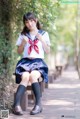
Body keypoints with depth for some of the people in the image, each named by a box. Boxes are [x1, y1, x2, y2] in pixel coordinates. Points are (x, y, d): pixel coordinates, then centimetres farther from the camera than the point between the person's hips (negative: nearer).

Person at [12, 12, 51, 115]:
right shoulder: (23, 35, 17)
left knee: (33, 76, -36)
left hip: (39, 62, 0)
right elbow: (19, 52, 15)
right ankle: (16, 105, -47)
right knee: (25, 77, -34)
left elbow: (48, 51, 9)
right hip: (25, 61, 1)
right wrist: (23, 43, -3)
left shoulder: (44, 34, 14)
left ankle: (38, 105, -37)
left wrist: (42, 40, -6)